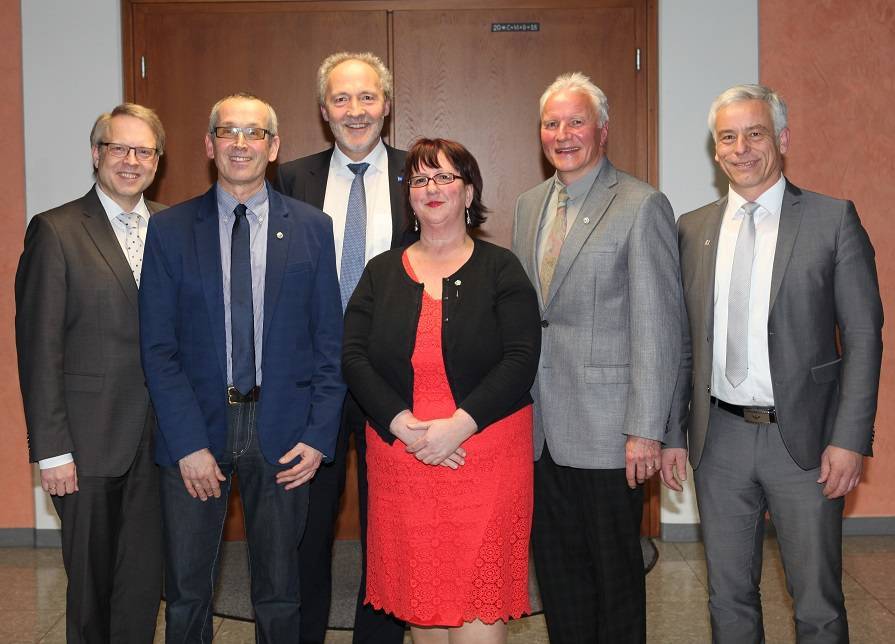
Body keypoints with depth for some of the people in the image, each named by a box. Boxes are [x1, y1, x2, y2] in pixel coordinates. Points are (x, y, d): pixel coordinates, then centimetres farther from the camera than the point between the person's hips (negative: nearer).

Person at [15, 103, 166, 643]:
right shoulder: (56, 231, -5)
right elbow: (38, 348, -7)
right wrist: (51, 450, -10)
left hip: (159, 437, 3)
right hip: (90, 441, -3)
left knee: (145, 577, 11)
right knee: (90, 579, 11)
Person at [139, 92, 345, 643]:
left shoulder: (312, 227, 2)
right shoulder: (170, 230, 1)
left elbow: (330, 340, 1)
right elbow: (158, 346, -2)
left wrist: (319, 434, -6)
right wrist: (188, 442, -10)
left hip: (281, 432, 0)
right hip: (197, 427, 0)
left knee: (280, 591, 13)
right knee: (186, 591, 10)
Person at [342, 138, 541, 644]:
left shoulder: (500, 269, 3)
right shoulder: (382, 273, 11)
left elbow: (521, 360, -7)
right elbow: (354, 359, 1)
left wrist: (458, 425, -17)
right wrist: (406, 426, -13)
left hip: (485, 448, -2)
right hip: (400, 454, 3)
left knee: (478, 600, -4)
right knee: (420, 597, 9)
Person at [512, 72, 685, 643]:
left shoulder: (642, 206, -9)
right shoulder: (529, 206, 13)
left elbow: (658, 324, -13)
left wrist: (646, 429, -16)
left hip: (605, 431, -6)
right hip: (540, 429, 6)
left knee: (614, 569, 8)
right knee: (557, 570, 16)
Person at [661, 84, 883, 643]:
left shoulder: (833, 219, -3)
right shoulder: (693, 229, 7)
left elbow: (863, 336, -5)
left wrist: (850, 439, -11)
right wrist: (671, 433, 7)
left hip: (805, 438, -3)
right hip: (719, 437, 3)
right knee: (729, 596, 14)